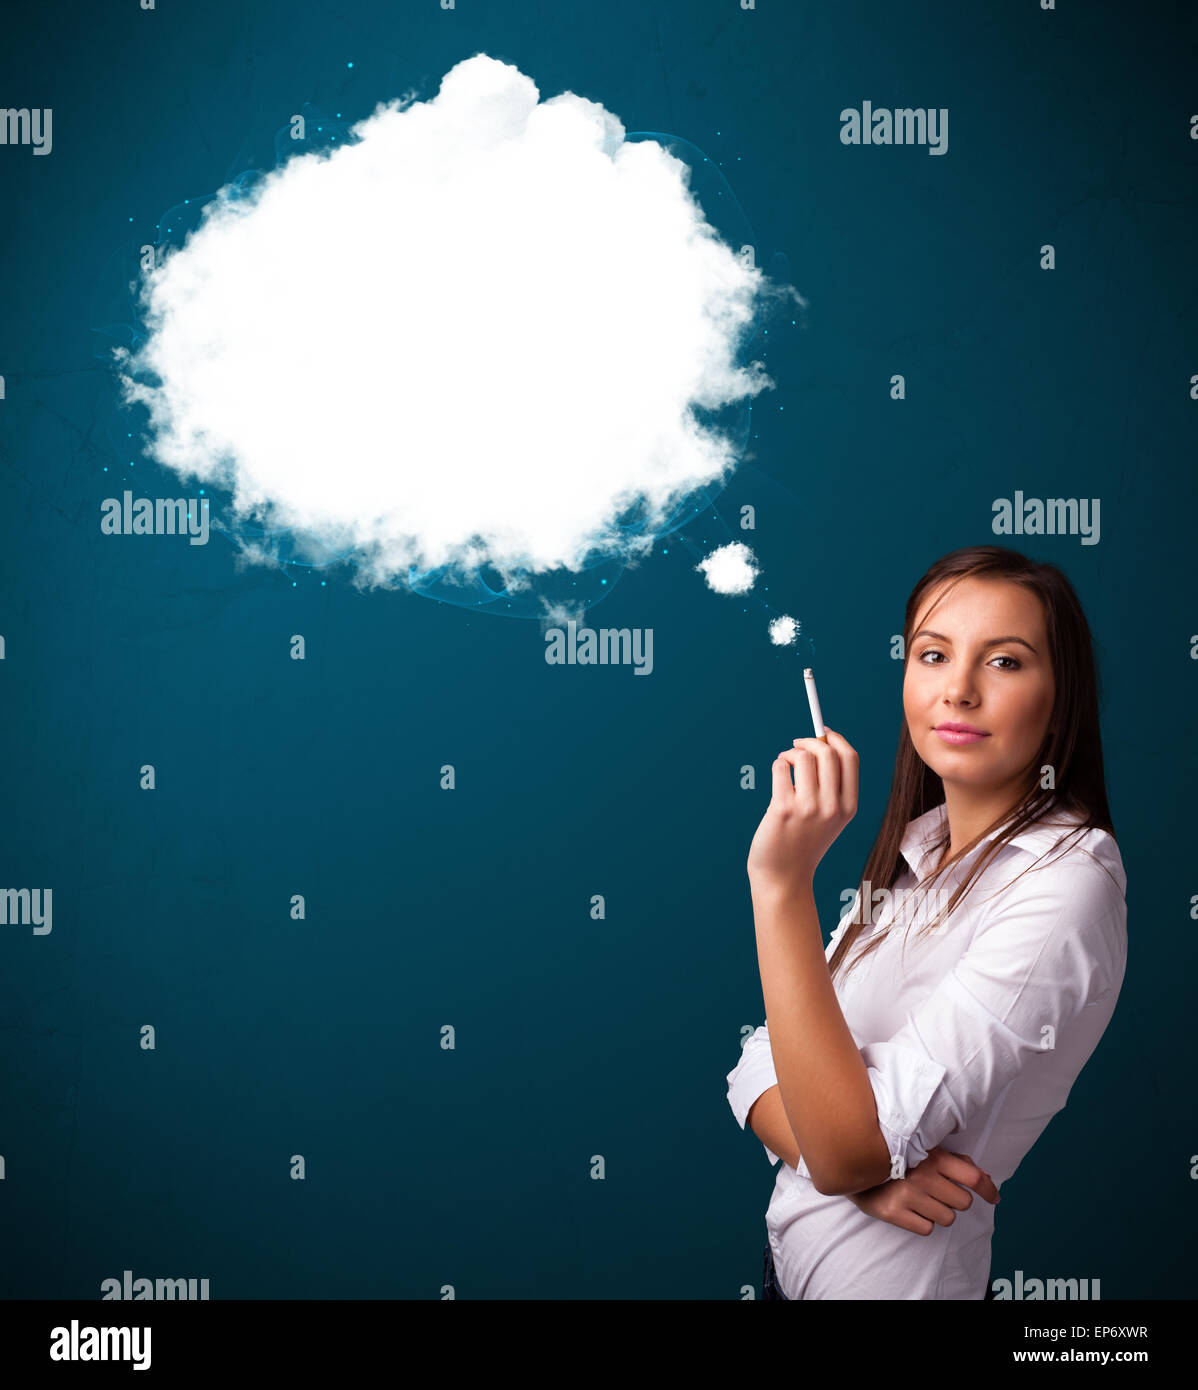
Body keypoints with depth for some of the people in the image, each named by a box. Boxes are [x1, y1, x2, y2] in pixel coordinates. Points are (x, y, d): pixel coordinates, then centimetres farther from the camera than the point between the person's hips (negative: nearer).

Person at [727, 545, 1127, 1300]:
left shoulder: (1065, 885, -22)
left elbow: (846, 1145, -26)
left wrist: (783, 882, -29)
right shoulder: (916, 851, 2)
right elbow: (762, 1068, 0)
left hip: (890, 1277, -6)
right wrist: (865, 1167, -20)